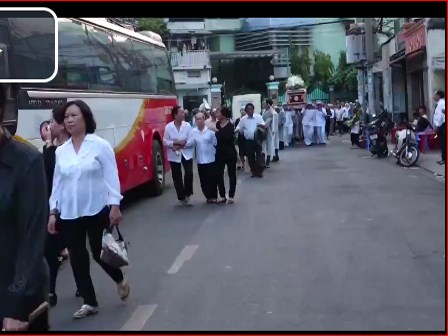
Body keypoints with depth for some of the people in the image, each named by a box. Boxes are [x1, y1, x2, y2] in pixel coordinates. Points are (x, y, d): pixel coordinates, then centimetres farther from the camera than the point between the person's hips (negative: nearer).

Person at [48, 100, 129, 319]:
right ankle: (90, 302, 17)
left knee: (99, 253, 3)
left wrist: (115, 206, -13)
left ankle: (120, 280, 33)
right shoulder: (61, 151, 7)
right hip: (69, 214, 4)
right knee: (77, 258, 5)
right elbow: (57, 183, 10)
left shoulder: (100, 145, -5)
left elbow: (112, 177, -7)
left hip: (97, 211, -4)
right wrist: (53, 211, 6)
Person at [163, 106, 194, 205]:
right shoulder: (168, 127, -5)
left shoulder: (187, 125, -5)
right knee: (177, 177, 7)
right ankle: (182, 197, 22)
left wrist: (182, 144, -16)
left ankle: (187, 193, 9)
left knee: (189, 173, -15)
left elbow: (192, 141, -7)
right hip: (174, 155, 1)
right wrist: (175, 143, -18)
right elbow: (165, 142, -4)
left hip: (186, 154, 0)